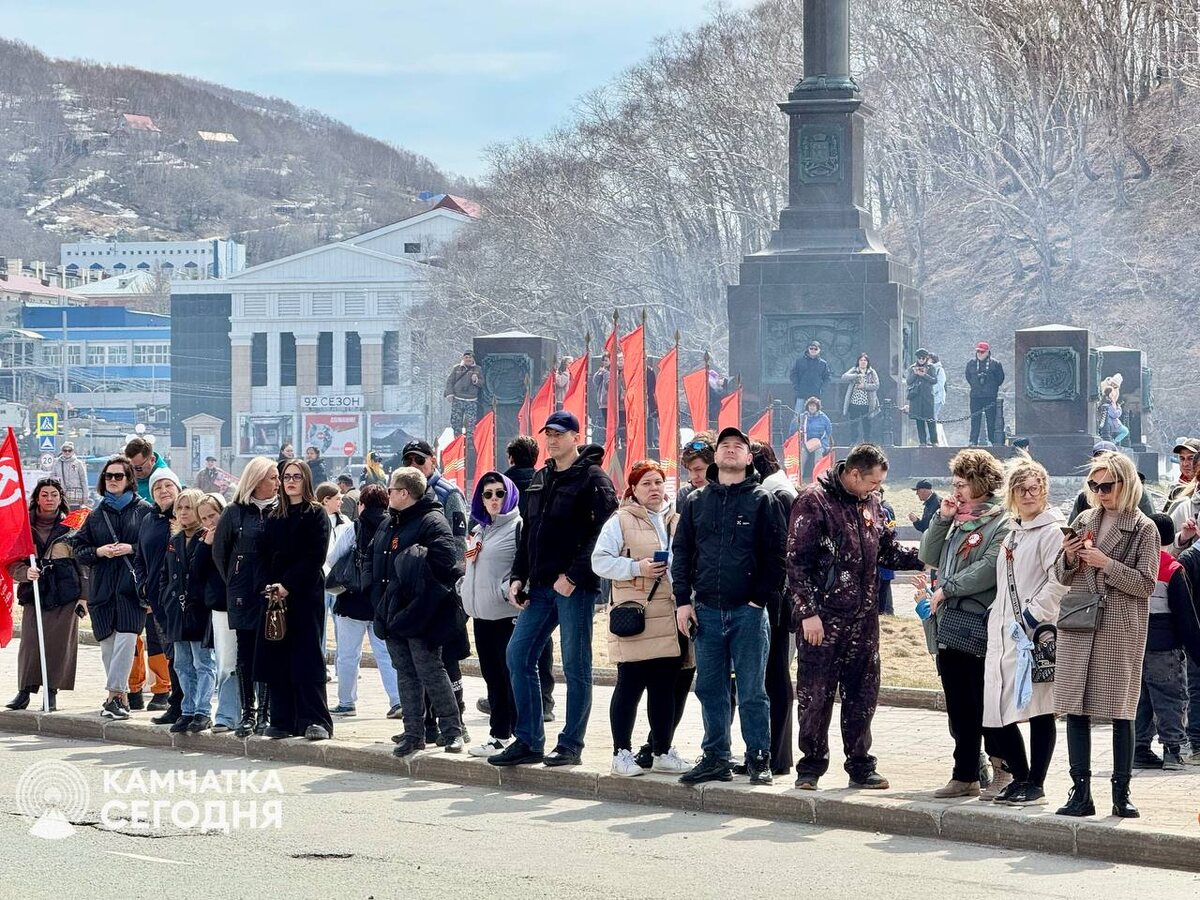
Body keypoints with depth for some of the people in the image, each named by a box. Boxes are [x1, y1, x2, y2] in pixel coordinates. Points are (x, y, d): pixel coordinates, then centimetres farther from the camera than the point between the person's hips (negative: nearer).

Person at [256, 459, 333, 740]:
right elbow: (263, 556, 10)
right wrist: (267, 586, -8)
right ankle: (282, 720, 7)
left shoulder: (315, 515, 0)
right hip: (274, 597, 5)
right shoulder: (273, 518, 15)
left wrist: (287, 585, -16)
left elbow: (315, 557, -9)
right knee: (277, 659, 2)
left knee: (307, 659, -7)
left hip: (305, 594, -5)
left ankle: (315, 720, -7)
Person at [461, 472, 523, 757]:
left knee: (512, 676, -7)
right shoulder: (479, 530, 18)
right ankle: (498, 736, 18)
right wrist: (464, 588, 12)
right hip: (482, 615, 8)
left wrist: (509, 591, -19)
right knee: (492, 677, 12)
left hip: (507, 615, -8)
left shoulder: (518, 527, -8)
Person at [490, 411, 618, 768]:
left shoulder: (592, 479, -7)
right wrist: (518, 576, 10)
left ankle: (570, 745, 5)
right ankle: (528, 742, 10)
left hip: (575, 588, -8)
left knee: (576, 667, -1)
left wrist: (573, 576, -19)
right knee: (518, 657, 5)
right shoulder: (540, 479, 17)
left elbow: (602, 534, -15)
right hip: (541, 587, 8)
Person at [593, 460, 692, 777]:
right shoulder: (621, 521, 0)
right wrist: (637, 567, -15)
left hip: (671, 617, 5)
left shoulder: (677, 521, 17)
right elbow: (600, 561, -5)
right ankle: (622, 753, 4)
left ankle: (662, 751, 17)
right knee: (630, 685, -3)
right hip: (635, 617, -5)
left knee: (666, 686, 8)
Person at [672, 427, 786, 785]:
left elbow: (777, 554, -2)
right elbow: (681, 552, 12)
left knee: (752, 691, -1)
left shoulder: (762, 500, 1)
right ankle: (715, 758, 14)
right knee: (710, 690, 7)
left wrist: (760, 598, -9)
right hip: (706, 610, 4)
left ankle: (759, 759, 6)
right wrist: (683, 600, 3)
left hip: (748, 611, -4)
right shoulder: (697, 502, 12)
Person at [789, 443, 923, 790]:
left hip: (863, 618, 6)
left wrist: (924, 558, 4)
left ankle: (860, 766, 18)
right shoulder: (814, 501, -9)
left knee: (862, 695, 9)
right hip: (822, 618, -6)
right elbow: (798, 561, -12)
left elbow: (887, 550, 21)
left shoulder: (871, 504, 12)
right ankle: (811, 765, 10)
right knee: (815, 695, -1)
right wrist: (808, 611, -16)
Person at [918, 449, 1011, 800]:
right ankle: (965, 776, 15)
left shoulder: (1001, 522, -8)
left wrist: (947, 588, -14)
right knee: (959, 708, 10)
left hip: (979, 628, -8)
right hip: (950, 627, 8)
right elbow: (930, 557, 14)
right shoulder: (956, 520, 17)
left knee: (986, 705, -2)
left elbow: (989, 568, -18)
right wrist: (941, 519, 3)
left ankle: (1003, 771, 8)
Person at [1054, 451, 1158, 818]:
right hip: (1078, 627, 4)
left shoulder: (1143, 529, -1)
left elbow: (1145, 584, -8)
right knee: (1075, 709, 1)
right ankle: (1080, 792, 6)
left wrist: (1106, 564, -15)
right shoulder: (1084, 521, 11)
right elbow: (1061, 576, 16)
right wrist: (1068, 559, -5)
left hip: (1121, 630, -4)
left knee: (1121, 711, 1)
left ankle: (1121, 794, 8)